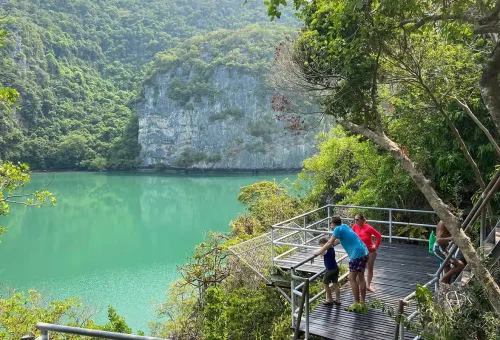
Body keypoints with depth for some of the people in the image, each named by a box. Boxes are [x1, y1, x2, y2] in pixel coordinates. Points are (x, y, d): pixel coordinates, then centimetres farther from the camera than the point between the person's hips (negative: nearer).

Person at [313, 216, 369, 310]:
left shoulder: (338, 229, -8)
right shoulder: (344, 226, 18)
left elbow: (330, 243, -10)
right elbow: (337, 241, 28)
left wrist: (319, 252, -1)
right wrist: (324, 248, 30)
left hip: (357, 254, -9)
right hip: (364, 252, 9)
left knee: (352, 279, 0)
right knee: (361, 277, 17)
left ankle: (357, 304, 4)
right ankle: (362, 301, 25)